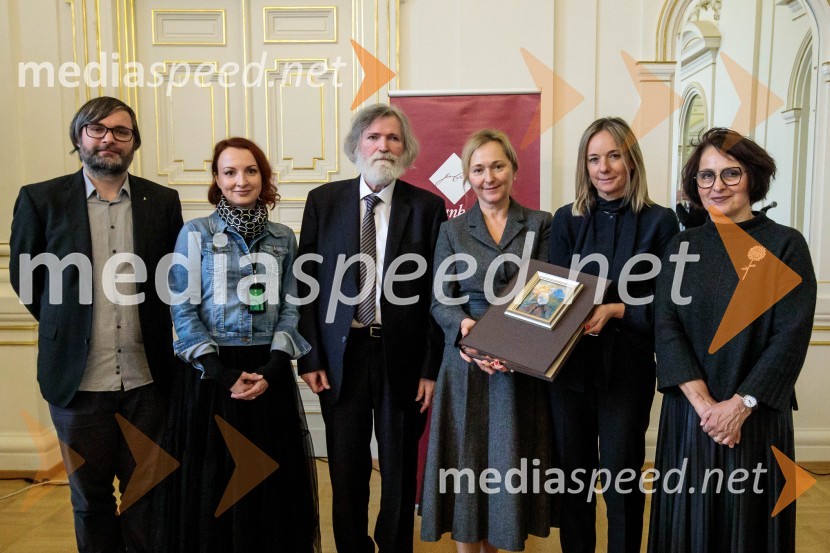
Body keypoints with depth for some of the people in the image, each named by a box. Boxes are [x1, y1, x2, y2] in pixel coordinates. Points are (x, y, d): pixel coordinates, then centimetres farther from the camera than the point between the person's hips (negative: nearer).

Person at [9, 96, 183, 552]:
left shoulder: (162, 201, 1)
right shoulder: (40, 199, -2)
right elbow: (24, 277, 7)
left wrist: (149, 330, 6)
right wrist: (67, 328, 8)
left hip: (147, 378, 1)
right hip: (78, 377, 0)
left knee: (147, 493, 13)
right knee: (90, 496, 16)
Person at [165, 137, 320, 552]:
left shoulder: (283, 238, 7)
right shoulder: (195, 233, 0)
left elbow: (291, 309, 5)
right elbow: (183, 310, -4)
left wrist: (272, 370, -9)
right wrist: (222, 372, -12)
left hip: (270, 373, 2)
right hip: (213, 373, -2)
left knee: (273, 481, 8)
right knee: (215, 484, 6)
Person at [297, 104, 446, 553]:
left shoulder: (428, 207, -2)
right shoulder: (323, 201, 3)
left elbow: (436, 292, -2)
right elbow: (307, 284, 3)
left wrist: (432, 367, -5)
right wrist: (310, 356, -2)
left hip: (403, 357, -1)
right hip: (341, 354, 1)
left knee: (400, 470, 13)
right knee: (346, 471, 13)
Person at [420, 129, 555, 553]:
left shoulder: (540, 225, 4)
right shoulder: (452, 231, 6)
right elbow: (441, 300, 0)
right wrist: (465, 327, -22)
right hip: (466, 363, 0)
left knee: (512, 461, 8)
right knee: (466, 460, 5)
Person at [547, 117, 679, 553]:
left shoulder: (659, 221, -4)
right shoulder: (567, 220, 3)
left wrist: (617, 311, -19)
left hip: (627, 369, -2)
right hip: (570, 366, 3)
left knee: (621, 479, 9)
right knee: (573, 475, 15)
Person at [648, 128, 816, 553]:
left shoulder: (785, 245, -4)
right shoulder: (681, 246, 3)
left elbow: (792, 335, -11)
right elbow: (666, 327, -5)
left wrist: (740, 405, -16)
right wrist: (703, 402, -14)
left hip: (757, 414, -2)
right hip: (688, 412, 2)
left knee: (748, 516, 12)